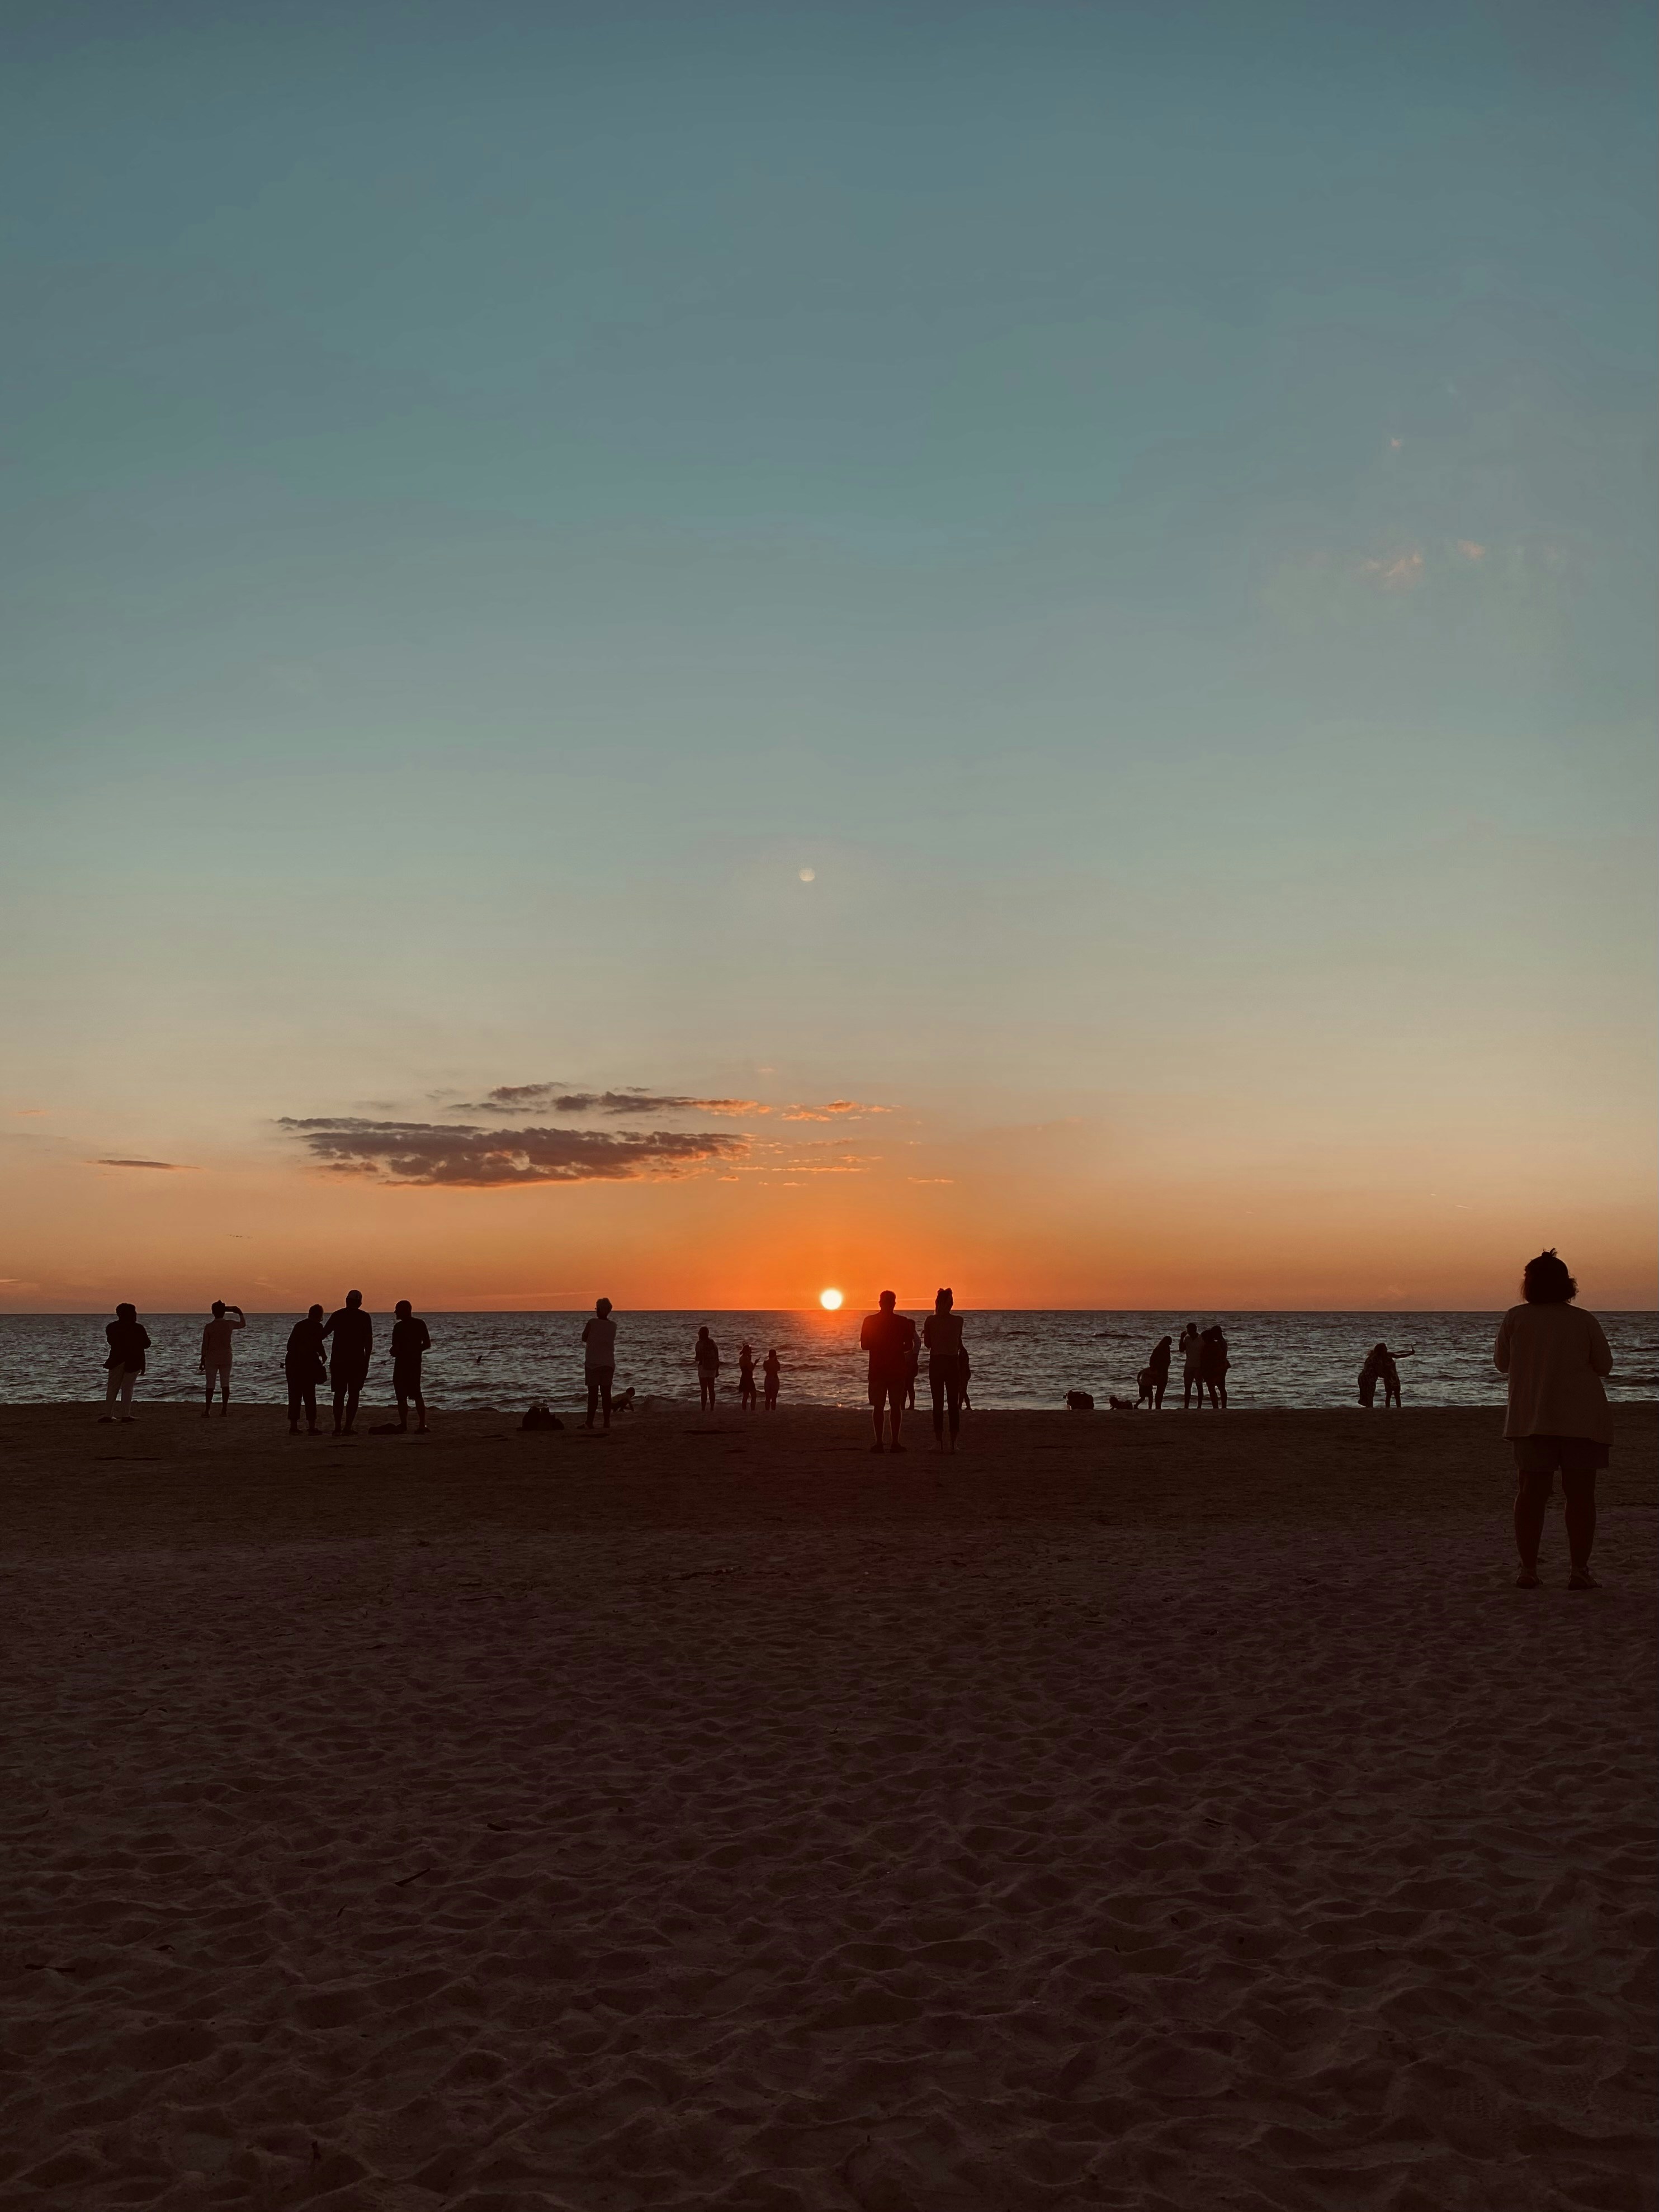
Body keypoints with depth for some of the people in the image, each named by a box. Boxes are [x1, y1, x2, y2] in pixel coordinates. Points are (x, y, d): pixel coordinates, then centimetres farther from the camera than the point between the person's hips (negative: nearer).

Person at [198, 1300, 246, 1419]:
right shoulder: (229, 1324, -4)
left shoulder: (209, 1327, -8)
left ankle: (207, 1411, 4)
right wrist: (240, 1313, 24)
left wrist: (203, 1360, 3)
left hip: (212, 1358, -1)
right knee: (225, 1384, 5)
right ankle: (224, 1411, 2)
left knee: (210, 1385, 4)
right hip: (226, 1358, 1)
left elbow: (205, 1345, -5)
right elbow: (243, 1324, 16)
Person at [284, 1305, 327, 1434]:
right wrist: (323, 1356, 5)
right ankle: (311, 1427, -2)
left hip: (292, 1361, 5)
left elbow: (290, 1345, 15)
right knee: (309, 1396, 0)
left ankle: (293, 1426, 8)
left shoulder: (299, 1325, 15)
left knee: (294, 1395, 9)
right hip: (308, 1362, -5)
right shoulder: (317, 1327, -3)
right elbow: (318, 1345, -12)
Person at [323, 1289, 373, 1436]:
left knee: (339, 1394, 9)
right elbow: (369, 1341, -2)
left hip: (338, 1360, 2)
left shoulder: (337, 1315, 5)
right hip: (357, 1361, -2)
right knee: (354, 1394, 2)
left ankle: (338, 1427, 4)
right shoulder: (364, 1317, 1)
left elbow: (323, 1333, 9)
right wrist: (366, 1362, 3)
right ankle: (348, 1427, -6)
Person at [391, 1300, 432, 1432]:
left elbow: (395, 1349, -18)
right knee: (417, 1395, 14)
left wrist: (394, 1352, 4)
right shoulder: (420, 1324, 3)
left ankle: (404, 1424, 6)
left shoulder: (399, 1327, -15)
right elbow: (427, 1344, 6)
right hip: (416, 1362, 6)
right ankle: (422, 1425, 6)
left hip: (402, 1363, -6)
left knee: (402, 1396, 4)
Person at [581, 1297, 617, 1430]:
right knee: (606, 1393, 6)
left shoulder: (592, 1323, -9)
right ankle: (607, 1422, 4)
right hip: (609, 1363, 4)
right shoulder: (613, 1326, 3)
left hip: (593, 1363, -3)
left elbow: (584, 1338, 2)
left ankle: (590, 1422, -5)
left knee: (593, 1393, -3)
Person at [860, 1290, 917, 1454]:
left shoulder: (870, 1321, -3)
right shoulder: (903, 1322, -3)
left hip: (877, 1370, 0)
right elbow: (910, 1346, -3)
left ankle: (879, 1442, 0)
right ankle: (895, 1442, 1)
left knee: (878, 1406, 4)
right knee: (896, 1406, 5)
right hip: (897, 1369, 0)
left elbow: (863, 1345, 0)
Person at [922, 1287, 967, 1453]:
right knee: (953, 1404, 5)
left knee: (938, 1404, 3)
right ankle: (953, 1443, 3)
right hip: (953, 1363, 1)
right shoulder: (958, 1321, -2)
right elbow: (959, 1344, 6)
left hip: (936, 1363, -1)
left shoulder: (931, 1320, -6)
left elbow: (928, 1344, 2)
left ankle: (939, 1443, -1)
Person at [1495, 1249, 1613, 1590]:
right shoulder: (1584, 1320, -2)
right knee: (1580, 1495, 3)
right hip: (1582, 1417, -1)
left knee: (1531, 1493, 5)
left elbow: (1502, 1363, 8)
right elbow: (1604, 1365, 7)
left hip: (1531, 1418, 1)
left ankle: (1528, 1569, 3)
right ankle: (1579, 1571, -1)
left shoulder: (1515, 1318, -1)